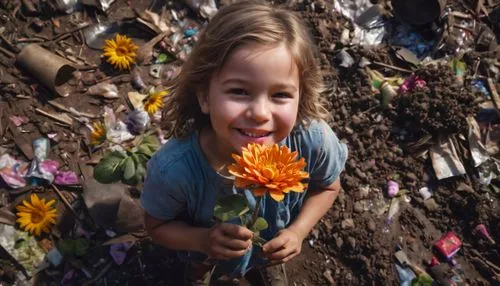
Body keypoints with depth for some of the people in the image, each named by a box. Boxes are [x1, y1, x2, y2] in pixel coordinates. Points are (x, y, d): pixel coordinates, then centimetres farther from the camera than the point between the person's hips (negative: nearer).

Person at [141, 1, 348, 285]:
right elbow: (157, 226, -20)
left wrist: (298, 231, -28)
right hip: (207, 243, -1)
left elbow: (328, 186, -14)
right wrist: (203, 240, -39)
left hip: (275, 240, 2)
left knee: (273, 262, 38)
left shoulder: (315, 142, -39)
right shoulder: (173, 169, -43)